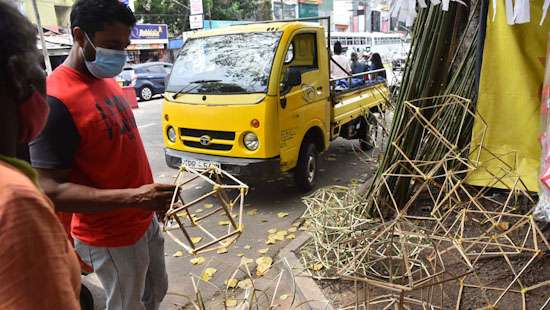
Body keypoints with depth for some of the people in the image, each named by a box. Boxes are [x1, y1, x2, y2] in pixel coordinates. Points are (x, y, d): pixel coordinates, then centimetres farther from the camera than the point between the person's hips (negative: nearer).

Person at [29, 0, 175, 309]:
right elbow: (51, 190, -26)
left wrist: (150, 198, 14)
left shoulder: (106, 79, 3)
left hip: (145, 220, 8)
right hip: (111, 238, -8)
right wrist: (133, 197, -34)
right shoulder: (56, 101, -24)